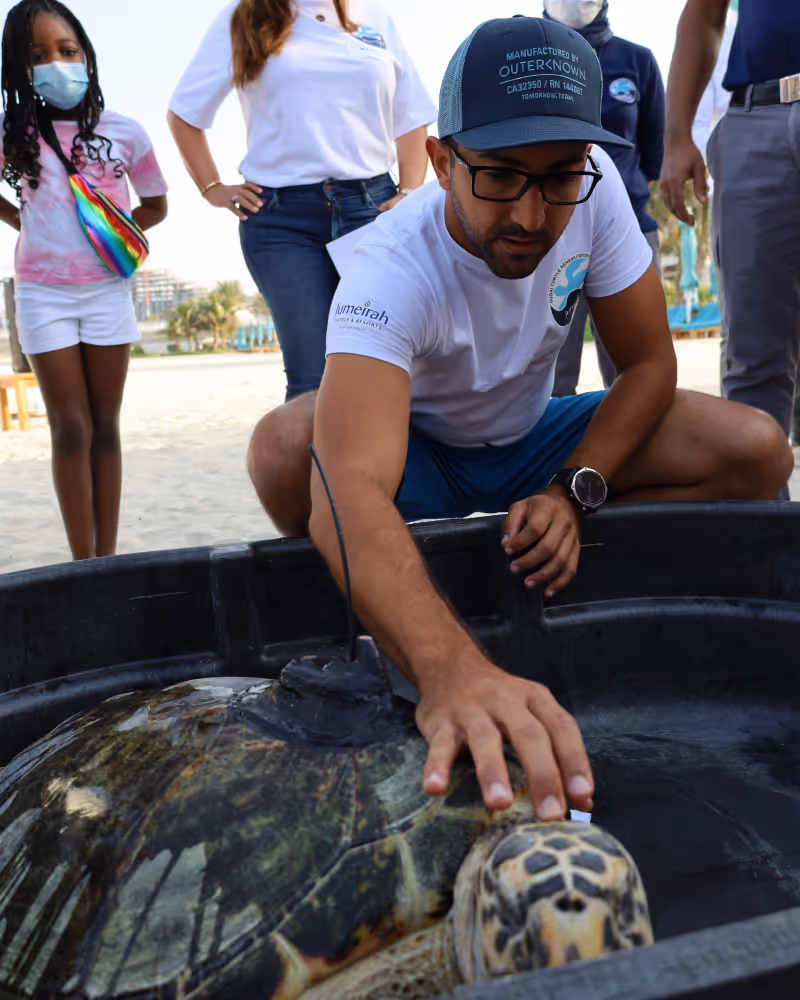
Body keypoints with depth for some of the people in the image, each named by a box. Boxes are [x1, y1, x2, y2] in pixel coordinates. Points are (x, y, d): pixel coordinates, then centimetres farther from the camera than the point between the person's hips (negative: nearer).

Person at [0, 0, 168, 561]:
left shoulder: (124, 132, 1)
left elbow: (155, 206, 12)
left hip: (107, 289, 0)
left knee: (105, 426, 5)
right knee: (71, 429, 0)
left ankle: (107, 556, 11)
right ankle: (83, 561, 4)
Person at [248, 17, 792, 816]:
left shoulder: (595, 190, -19)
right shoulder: (390, 271, -34)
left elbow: (648, 364, -9)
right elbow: (351, 492, -50)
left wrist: (574, 492, -26)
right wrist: (449, 672, -67)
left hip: (531, 448, 4)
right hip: (419, 463, -3)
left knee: (756, 452, -17)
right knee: (285, 448, -36)